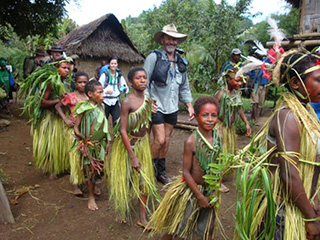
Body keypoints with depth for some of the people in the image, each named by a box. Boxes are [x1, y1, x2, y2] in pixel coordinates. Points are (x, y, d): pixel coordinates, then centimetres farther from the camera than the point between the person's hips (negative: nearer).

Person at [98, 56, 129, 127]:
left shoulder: (119, 76, 5)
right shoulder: (104, 75, -3)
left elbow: (125, 87, 6)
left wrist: (125, 89, -17)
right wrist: (106, 91, -20)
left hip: (115, 101, 1)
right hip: (106, 101, -1)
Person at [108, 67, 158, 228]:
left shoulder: (148, 100, -1)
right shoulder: (127, 102, -19)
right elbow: (123, 131, -20)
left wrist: (147, 144, 10)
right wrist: (132, 156, -20)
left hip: (142, 144, 5)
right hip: (126, 145, -5)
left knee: (144, 179, 8)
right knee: (125, 179, 9)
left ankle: (142, 217, 24)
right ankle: (123, 213, 34)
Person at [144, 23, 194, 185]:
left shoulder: (182, 62, 11)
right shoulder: (153, 57, -7)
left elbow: (184, 87, 16)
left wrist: (189, 105, 8)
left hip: (172, 108, 6)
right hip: (156, 106, -5)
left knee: (166, 140, 11)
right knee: (159, 140, -9)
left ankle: (161, 172, 27)